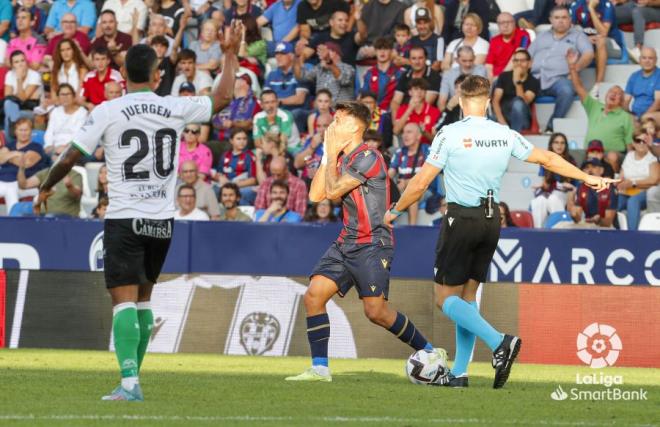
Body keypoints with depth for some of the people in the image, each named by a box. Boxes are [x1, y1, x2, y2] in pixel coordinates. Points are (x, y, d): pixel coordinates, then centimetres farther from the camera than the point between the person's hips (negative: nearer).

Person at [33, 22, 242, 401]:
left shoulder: (108, 112, -7)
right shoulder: (176, 109, 1)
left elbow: (69, 159, -3)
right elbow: (223, 98, 18)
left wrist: (46, 188, 15)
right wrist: (231, 56, 30)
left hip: (124, 220, -4)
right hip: (162, 221, 4)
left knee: (125, 300, -9)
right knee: (143, 298, 17)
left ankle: (129, 382, -24)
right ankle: (133, 378, 21)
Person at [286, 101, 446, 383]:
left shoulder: (367, 158, -14)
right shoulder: (343, 159, 15)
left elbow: (333, 191, -15)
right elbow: (316, 195, 10)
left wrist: (332, 155, -3)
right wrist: (328, 157, 7)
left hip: (373, 245, -9)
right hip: (347, 243, 9)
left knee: (375, 311, -13)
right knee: (313, 296, -5)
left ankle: (431, 353, 3)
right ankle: (320, 368, -2)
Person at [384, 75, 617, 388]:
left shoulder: (450, 134, -12)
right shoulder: (506, 135, 2)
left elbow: (420, 183, -10)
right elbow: (548, 159, 13)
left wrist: (395, 211, 6)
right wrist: (587, 177, 27)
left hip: (461, 219, -6)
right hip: (492, 219, 6)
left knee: (446, 297, 0)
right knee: (468, 295, 14)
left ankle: (499, 342, -20)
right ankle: (459, 374, 14)